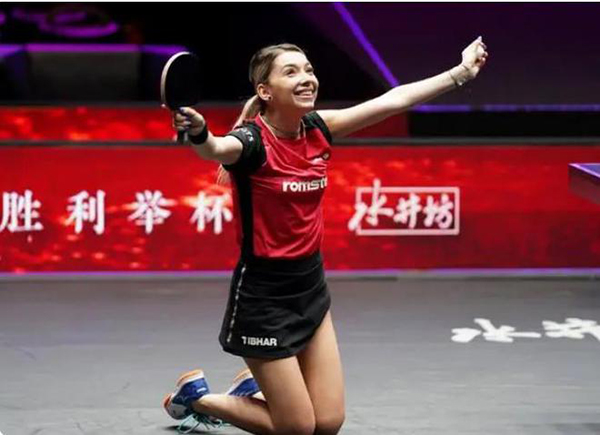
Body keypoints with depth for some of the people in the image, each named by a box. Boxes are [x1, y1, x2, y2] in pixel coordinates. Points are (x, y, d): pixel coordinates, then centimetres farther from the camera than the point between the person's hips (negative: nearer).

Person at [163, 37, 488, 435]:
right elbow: (216, 149, -43)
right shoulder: (252, 141, -20)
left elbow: (393, 100, 6)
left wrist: (460, 73, 10)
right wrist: (198, 133, -67)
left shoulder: (317, 130, -1)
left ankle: (253, 389, 33)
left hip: (311, 285, 7)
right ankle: (196, 395, 21)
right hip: (264, 293, -7)